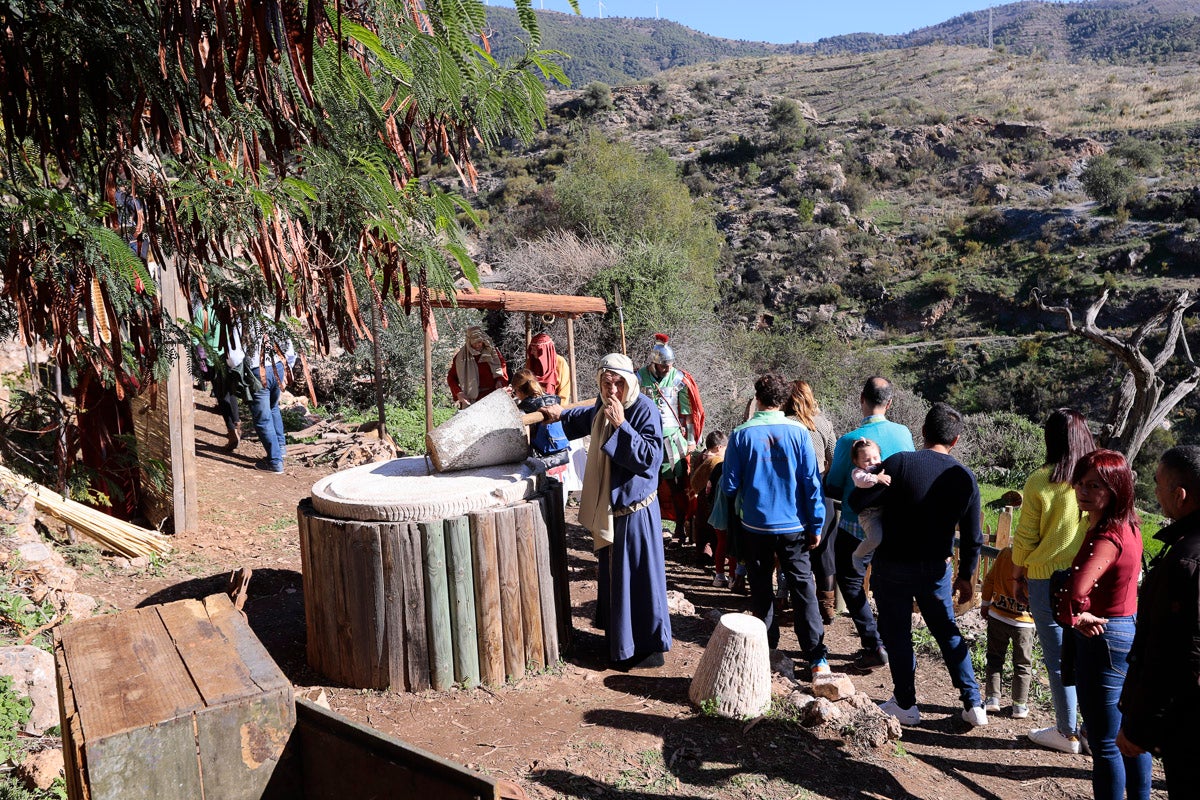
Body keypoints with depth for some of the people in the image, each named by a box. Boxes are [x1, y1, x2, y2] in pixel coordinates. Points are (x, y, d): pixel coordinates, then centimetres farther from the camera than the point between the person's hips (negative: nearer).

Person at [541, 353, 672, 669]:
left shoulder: (645, 410, -19)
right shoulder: (603, 406, 4)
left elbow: (650, 458, -29)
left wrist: (622, 425, -31)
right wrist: (561, 414, 38)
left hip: (635, 509, -9)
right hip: (608, 507, 9)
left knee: (638, 577, -1)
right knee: (612, 572, 19)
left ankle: (649, 646, 12)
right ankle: (620, 641, 35)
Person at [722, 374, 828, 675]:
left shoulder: (741, 434, -8)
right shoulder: (798, 432, -7)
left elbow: (729, 485, -4)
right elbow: (812, 481, -6)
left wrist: (736, 508, 18)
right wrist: (816, 525, 2)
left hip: (756, 524, 0)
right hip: (793, 525, 0)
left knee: (761, 588, 15)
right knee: (803, 588, 6)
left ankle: (767, 650, 22)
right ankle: (817, 658, 3)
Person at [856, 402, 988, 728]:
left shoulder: (899, 463, -18)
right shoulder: (966, 478, -4)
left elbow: (860, 503, -19)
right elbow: (972, 538, 1)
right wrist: (966, 576, 15)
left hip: (892, 565, -4)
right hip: (937, 568, 4)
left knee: (897, 633, 11)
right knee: (948, 632, 20)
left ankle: (906, 705, 21)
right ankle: (973, 704, 24)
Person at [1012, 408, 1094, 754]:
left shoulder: (1039, 482, -11)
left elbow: (1025, 538, -5)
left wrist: (1017, 577, 10)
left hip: (1047, 579, -3)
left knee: (1058, 658, 9)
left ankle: (1067, 733, 21)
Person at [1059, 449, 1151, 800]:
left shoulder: (1107, 538, -26)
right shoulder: (1128, 526, 3)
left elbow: (1076, 589, -40)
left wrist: (1072, 616, -20)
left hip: (1103, 639, -10)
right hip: (1131, 633, 10)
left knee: (1104, 744, 3)